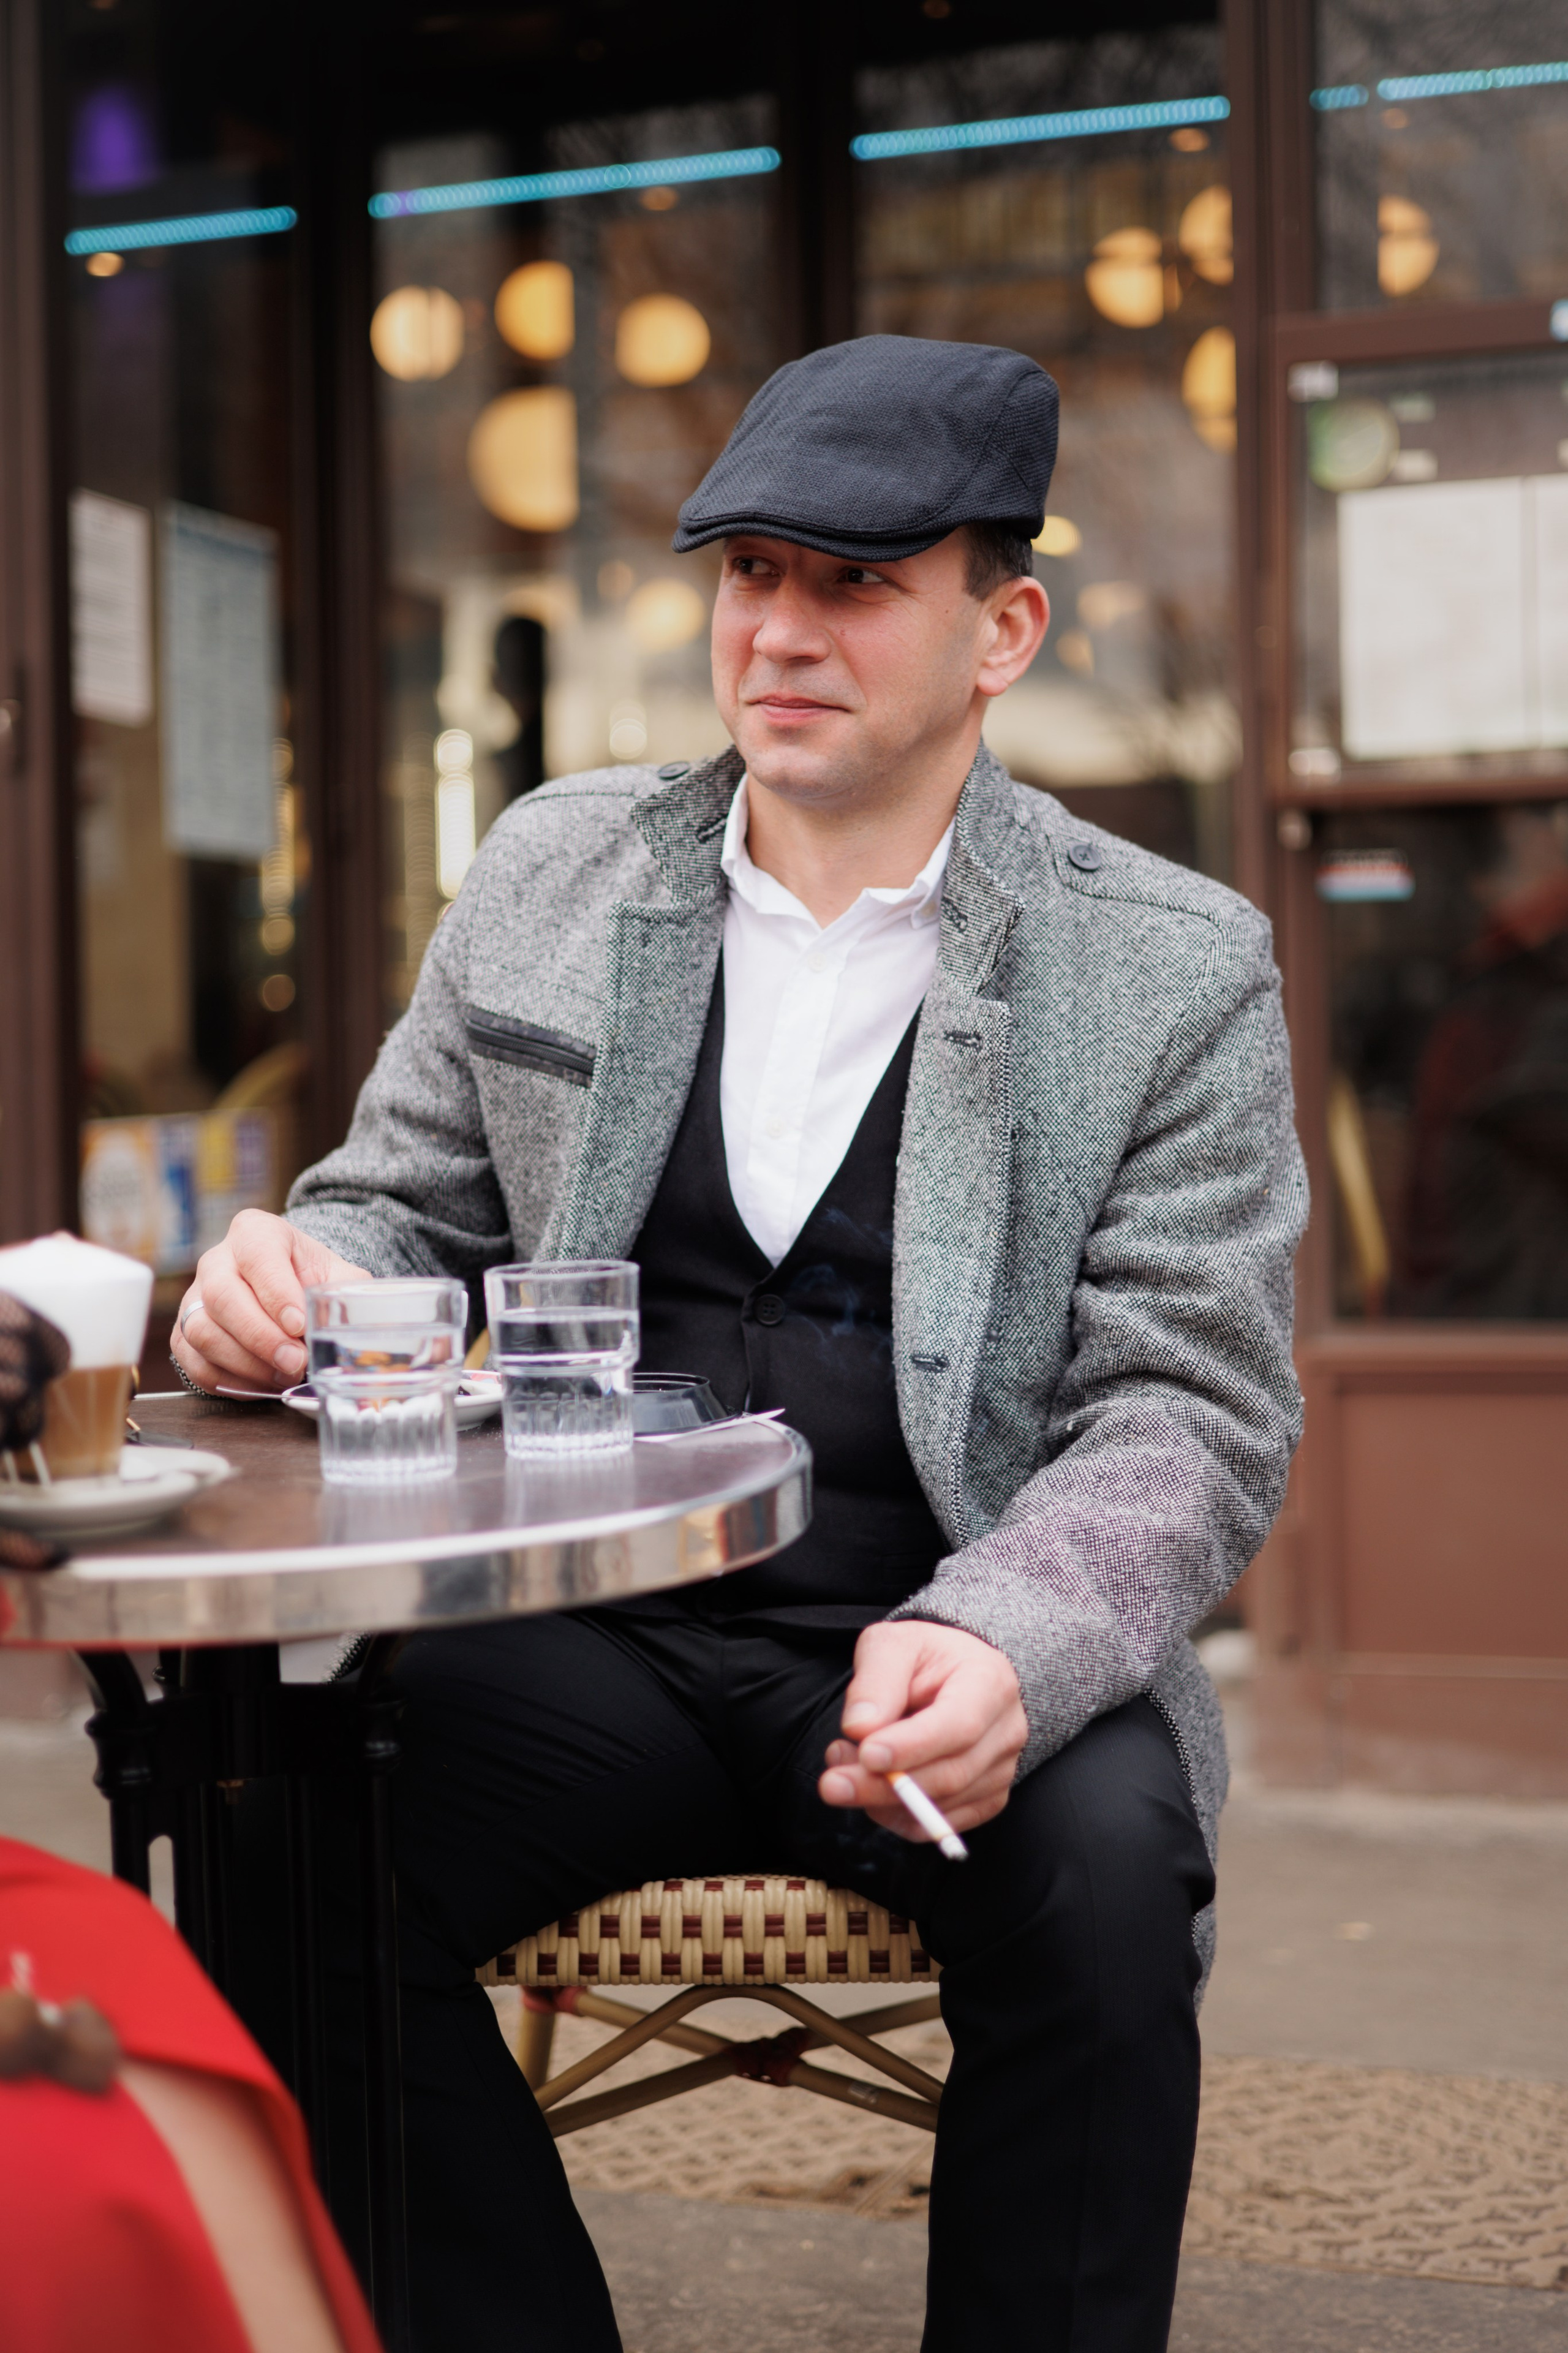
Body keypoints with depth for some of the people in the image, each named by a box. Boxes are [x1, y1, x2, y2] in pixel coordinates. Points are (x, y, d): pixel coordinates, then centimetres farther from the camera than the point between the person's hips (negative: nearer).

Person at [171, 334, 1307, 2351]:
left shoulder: (1173, 971, 0)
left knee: (1099, 1863, -33)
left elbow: (1189, 1416, -4)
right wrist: (296, 1274, -9)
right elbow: (408, 1213, 17)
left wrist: (1001, 1647, -24)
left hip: (952, 1657, -2)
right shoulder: (554, 869, 10)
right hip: (584, 1639, 3)